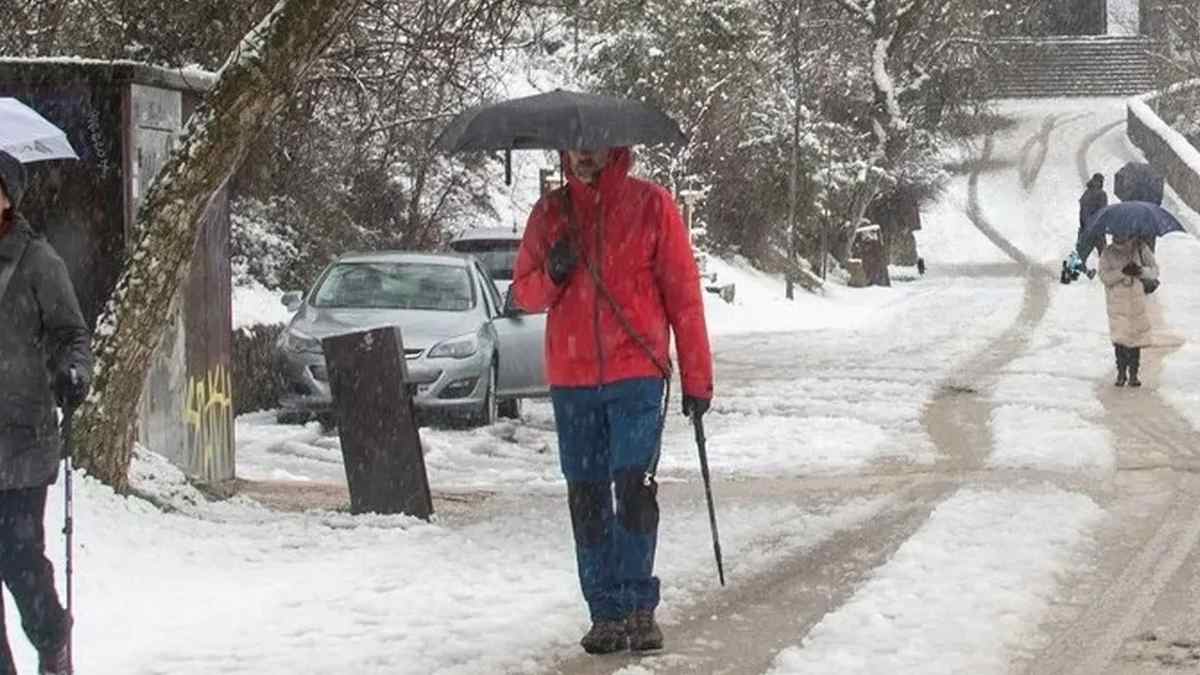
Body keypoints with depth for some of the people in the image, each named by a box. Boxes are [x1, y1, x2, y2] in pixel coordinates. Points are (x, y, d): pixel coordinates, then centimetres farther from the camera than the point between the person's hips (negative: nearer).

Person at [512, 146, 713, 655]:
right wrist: (552, 276, -9)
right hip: (571, 381, 3)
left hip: (637, 376, -3)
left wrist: (697, 377, -1)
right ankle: (606, 613, 10)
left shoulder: (651, 205, 2)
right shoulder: (550, 212, 10)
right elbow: (523, 292, 15)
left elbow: (683, 291, 2)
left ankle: (639, 607, -5)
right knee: (587, 499, 4)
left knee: (634, 487, -13)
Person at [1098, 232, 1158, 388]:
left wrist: (1141, 271, -23)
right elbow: (1104, 276, -11)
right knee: (1119, 339, -5)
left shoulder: (1141, 249, -1)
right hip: (1117, 302, -1)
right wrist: (1122, 272, -26)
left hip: (1137, 301, 1)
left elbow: (1154, 270, -1)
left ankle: (1133, 374, 12)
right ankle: (1121, 372, 10)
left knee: (1136, 337, 3)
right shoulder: (1108, 253, -3)